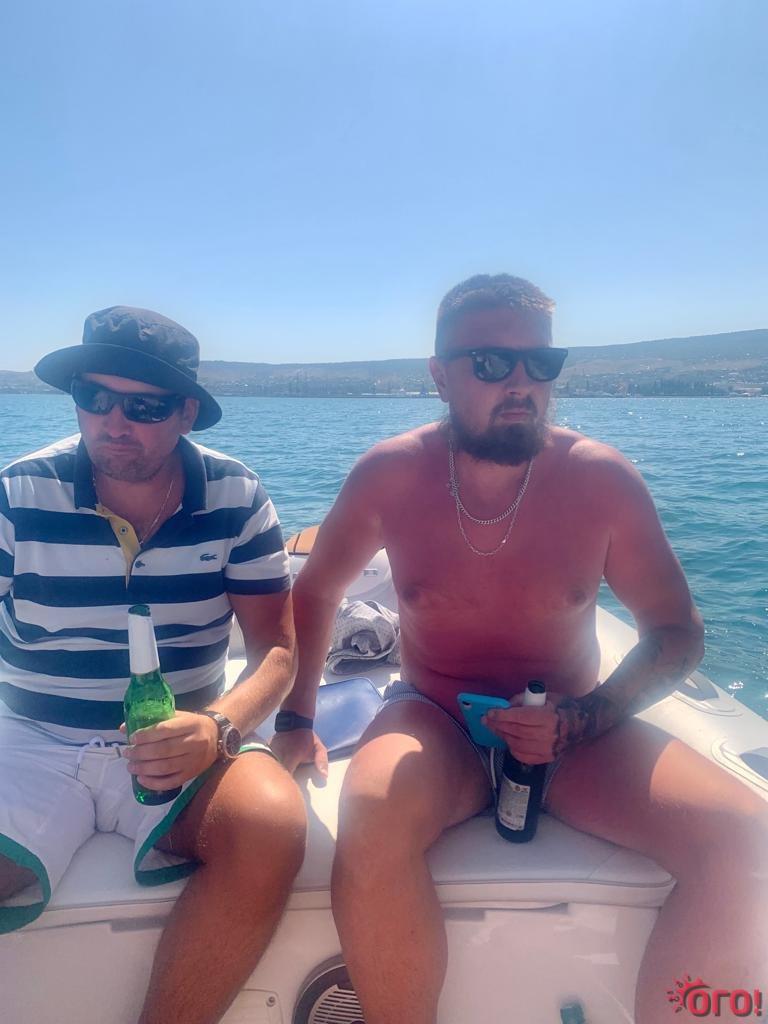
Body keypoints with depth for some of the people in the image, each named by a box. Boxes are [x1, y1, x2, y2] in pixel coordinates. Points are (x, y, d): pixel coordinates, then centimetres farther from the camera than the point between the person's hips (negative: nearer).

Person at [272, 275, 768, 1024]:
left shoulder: (602, 477, -9)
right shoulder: (390, 473, -9)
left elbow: (676, 632, 0)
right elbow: (314, 593, 7)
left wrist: (584, 720, -15)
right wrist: (296, 720, 2)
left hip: (574, 735, 1)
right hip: (435, 723, 0)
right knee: (373, 816, -33)